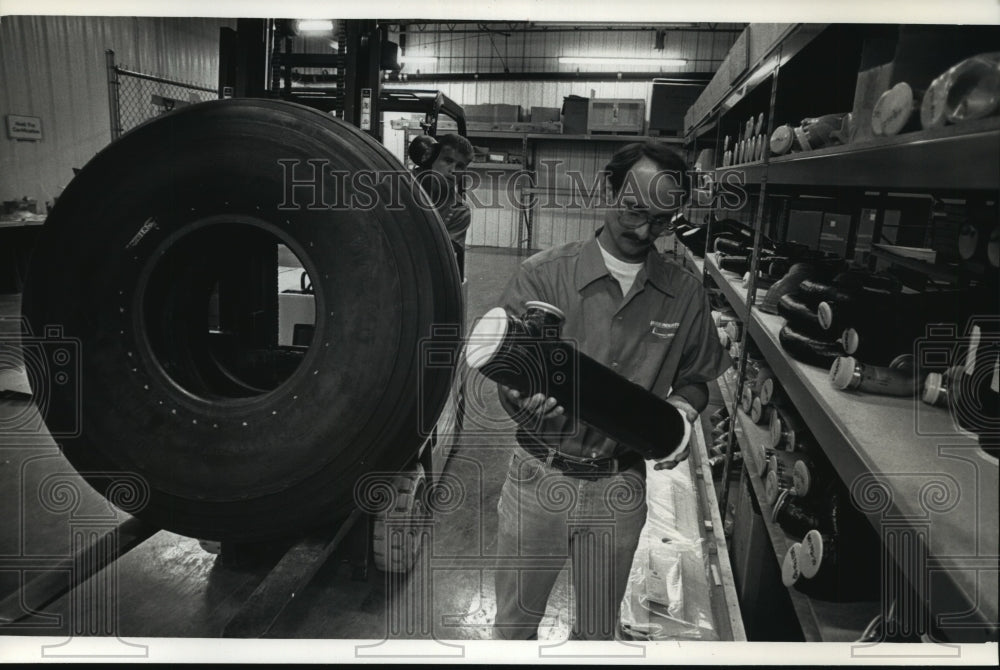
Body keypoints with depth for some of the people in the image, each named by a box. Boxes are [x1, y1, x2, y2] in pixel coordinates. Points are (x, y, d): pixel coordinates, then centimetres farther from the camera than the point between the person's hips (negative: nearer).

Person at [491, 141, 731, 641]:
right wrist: (526, 391, -34)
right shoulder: (541, 275, -11)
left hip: (619, 490, 2)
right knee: (514, 624, 19)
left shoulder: (685, 295, -3)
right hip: (538, 481, -1)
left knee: (599, 629, 22)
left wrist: (680, 410, -11)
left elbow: (695, 377, 10)